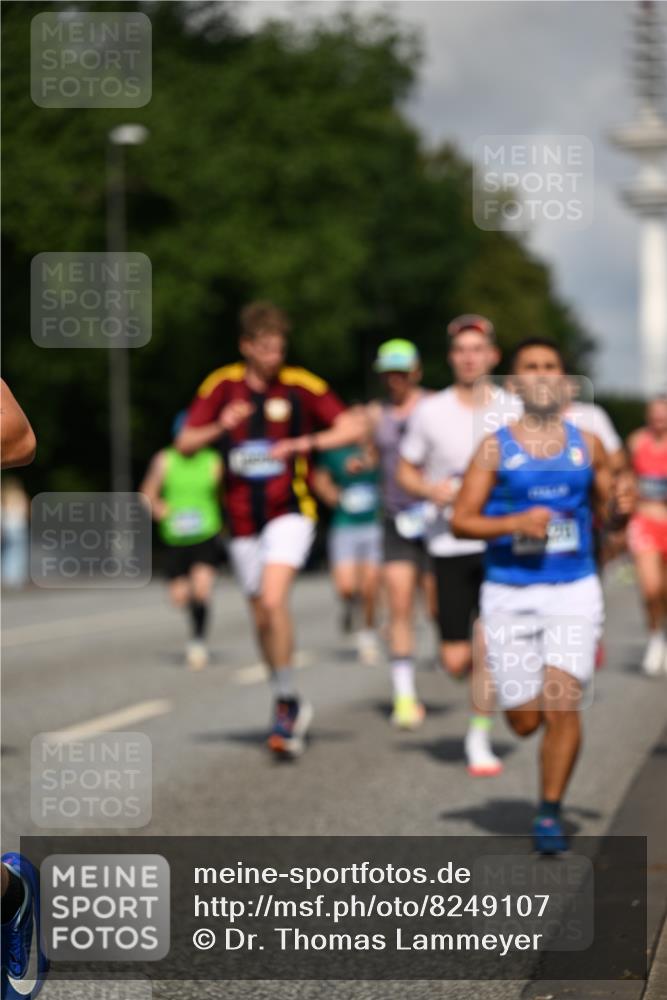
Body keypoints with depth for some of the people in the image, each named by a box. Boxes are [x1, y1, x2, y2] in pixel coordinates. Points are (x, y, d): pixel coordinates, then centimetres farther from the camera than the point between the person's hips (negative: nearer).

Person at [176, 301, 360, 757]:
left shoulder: (300, 385, -4)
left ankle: (287, 701, -11)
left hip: (290, 510, -3)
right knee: (262, 616, 9)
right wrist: (219, 427, -20)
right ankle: (293, 710, 25)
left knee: (273, 600, -23)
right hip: (242, 519, 4)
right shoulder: (221, 386, 2)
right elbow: (185, 443, 0)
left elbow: (352, 428, -7)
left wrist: (307, 442, -23)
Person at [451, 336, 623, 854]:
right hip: (510, 593, 0)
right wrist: (515, 523, -16)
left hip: (574, 591, 0)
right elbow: (461, 520, -3)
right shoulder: (496, 447, 1)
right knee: (525, 721, 3)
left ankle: (550, 813, 1)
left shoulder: (587, 445, 7)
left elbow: (609, 508, 19)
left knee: (562, 707, -13)